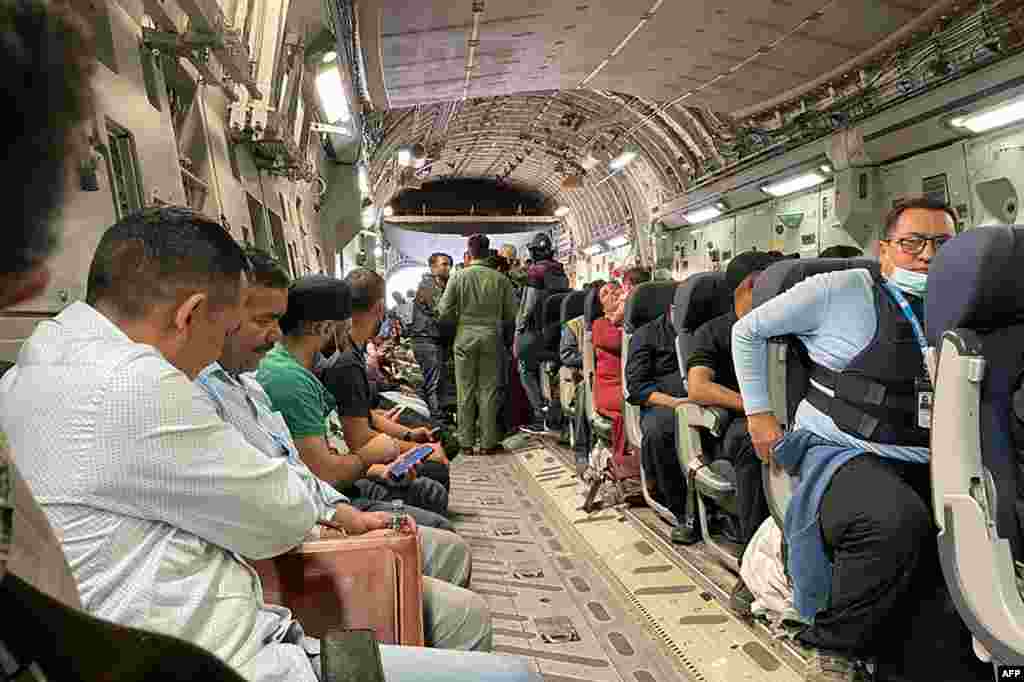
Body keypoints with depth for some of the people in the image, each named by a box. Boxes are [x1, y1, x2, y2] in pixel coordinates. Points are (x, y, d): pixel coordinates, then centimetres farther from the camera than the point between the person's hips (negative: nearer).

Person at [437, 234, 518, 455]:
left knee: (466, 391, 7)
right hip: (490, 337, 0)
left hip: (465, 337, 0)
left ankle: (466, 442, 12)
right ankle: (487, 442, 10)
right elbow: (510, 312, 0)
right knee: (488, 390, 7)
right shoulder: (500, 279, -3)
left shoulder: (459, 278, -4)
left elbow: (444, 311, -4)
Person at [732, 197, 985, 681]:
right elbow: (747, 330, 6)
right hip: (839, 454, -5)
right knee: (897, 523, -34)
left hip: (926, 469, 6)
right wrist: (758, 413, 3)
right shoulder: (839, 290, 0)